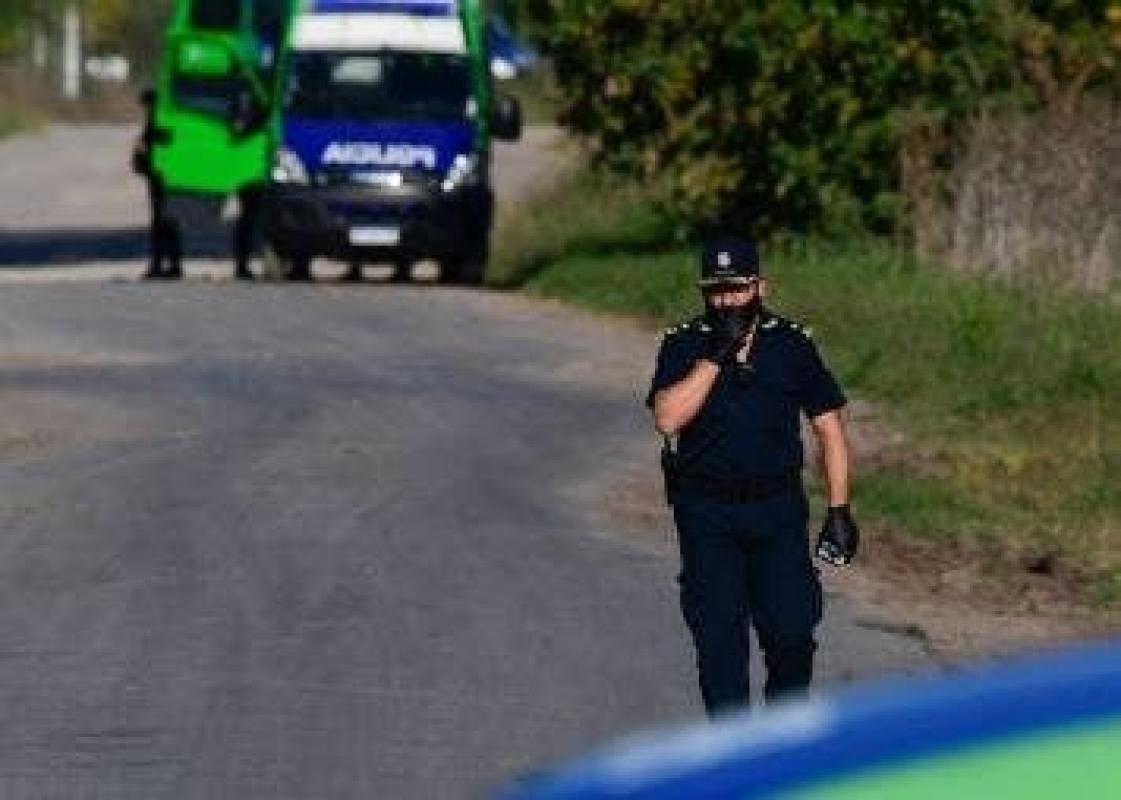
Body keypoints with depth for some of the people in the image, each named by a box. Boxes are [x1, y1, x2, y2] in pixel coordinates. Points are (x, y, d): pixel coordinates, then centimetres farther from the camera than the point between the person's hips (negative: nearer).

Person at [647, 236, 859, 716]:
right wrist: (716, 356, -17)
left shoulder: (791, 344, 5)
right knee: (718, 640, -3)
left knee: (791, 633, -6)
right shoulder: (683, 346, 2)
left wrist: (839, 509, 3)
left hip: (778, 509, 1)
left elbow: (828, 427, 8)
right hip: (706, 513, 0)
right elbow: (667, 419, -14)